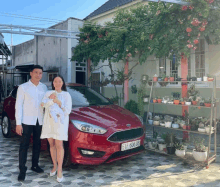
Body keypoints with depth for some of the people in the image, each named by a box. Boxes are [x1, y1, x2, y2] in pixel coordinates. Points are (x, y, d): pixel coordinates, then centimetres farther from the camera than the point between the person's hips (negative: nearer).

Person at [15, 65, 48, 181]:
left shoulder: (44, 87, 7)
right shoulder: (23, 87, -3)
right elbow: (18, 106, -5)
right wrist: (18, 123, -11)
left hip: (40, 121, 4)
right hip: (27, 121, -3)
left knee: (37, 144, 13)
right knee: (24, 146, 1)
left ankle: (35, 165, 29)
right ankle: (22, 170, 10)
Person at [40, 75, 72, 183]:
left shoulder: (66, 95, 6)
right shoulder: (48, 93, 13)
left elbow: (67, 110, -4)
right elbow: (44, 104, -6)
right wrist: (54, 100, -19)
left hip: (60, 122, -3)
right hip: (48, 122, 3)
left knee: (59, 145, -8)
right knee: (52, 144, 8)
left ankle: (60, 170, -2)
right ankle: (55, 166, 23)